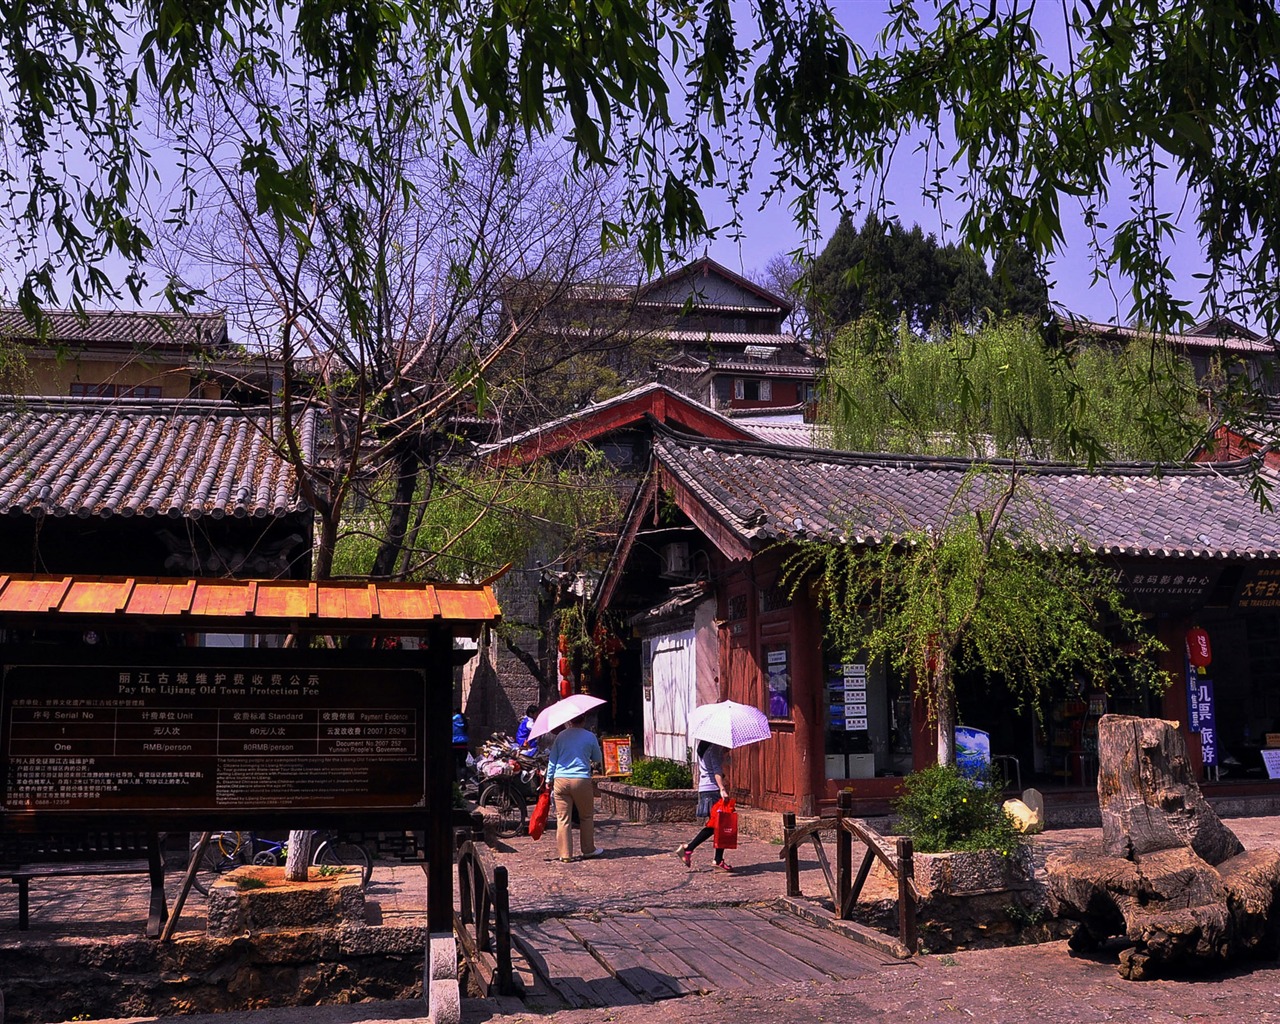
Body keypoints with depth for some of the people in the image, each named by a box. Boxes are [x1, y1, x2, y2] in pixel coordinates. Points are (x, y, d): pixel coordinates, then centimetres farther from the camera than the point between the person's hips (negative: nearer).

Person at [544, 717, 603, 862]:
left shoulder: (561, 735, 5)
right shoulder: (590, 736, 0)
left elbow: (552, 759, 7)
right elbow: (598, 759, 12)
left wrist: (549, 779, 15)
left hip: (560, 780, 2)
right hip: (581, 779, -1)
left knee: (563, 818, 5)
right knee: (586, 817, 14)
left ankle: (565, 854, 6)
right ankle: (588, 850, 22)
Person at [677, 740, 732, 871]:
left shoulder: (703, 747, 16)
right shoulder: (715, 748, -12)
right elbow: (717, 770, -23)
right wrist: (722, 789, -32)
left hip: (703, 789, 9)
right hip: (714, 789, -9)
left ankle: (688, 848, 12)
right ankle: (719, 861, 1)